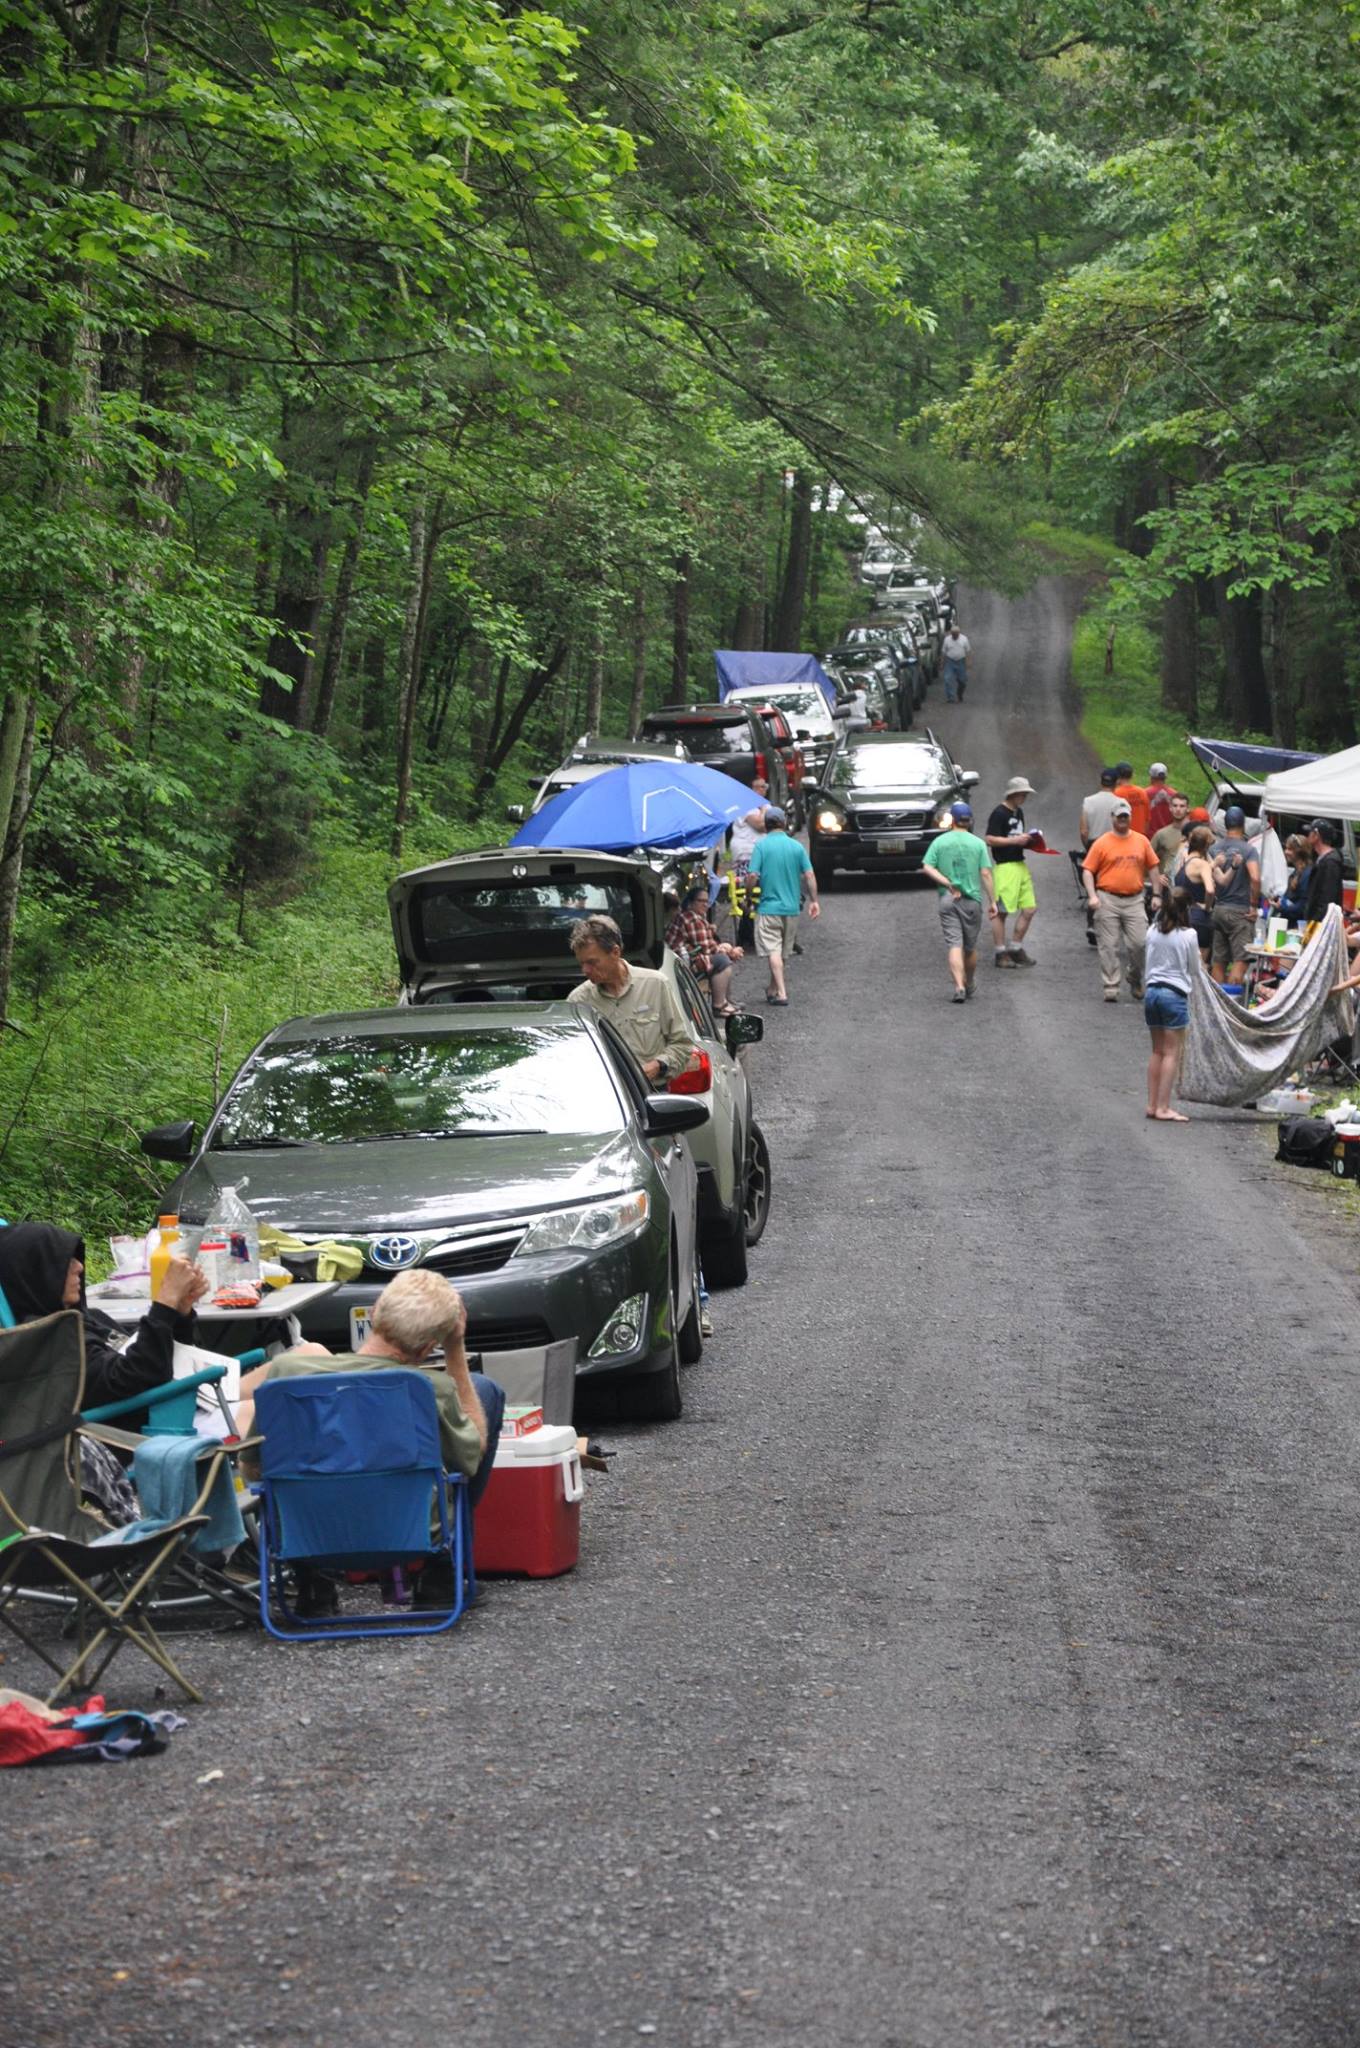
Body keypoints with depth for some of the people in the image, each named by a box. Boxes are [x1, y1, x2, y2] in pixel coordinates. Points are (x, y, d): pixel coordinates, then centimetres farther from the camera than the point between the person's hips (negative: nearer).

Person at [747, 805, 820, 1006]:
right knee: (783, 951, 18)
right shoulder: (797, 846, 1)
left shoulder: (761, 845, -8)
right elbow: (809, 876, -1)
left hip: (769, 906, -4)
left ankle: (781, 993, -16)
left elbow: (753, 876, -12)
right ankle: (773, 988, 31)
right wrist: (814, 901, 6)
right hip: (792, 907, 4)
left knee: (772, 951, -5)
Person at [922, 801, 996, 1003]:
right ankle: (970, 984, 32)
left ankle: (959, 986, -20)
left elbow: (927, 868, -7)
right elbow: (986, 874, -6)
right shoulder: (978, 844, -1)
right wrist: (992, 900, -3)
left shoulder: (939, 842, 2)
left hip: (947, 900, 0)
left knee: (954, 945, -5)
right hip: (972, 899, 0)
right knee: (970, 946, 15)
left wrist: (948, 884, -7)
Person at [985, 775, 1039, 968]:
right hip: (1005, 867, -9)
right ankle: (1001, 954, 4)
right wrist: (1015, 840, -19)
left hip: (1020, 865, 9)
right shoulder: (999, 813, -11)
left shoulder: (1019, 812, 16)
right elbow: (990, 839, -17)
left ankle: (1016, 949, 17)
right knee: (1000, 912, -2)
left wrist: (1028, 839, 8)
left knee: (1029, 909, 7)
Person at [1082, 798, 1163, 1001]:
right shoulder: (1102, 843, 0)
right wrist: (1092, 896, -12)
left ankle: (1135, 980, 18)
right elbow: (1088, 870, -1)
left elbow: (1153, 868, 16)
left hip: (1134, 900, 2)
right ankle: (1111, 987, 5)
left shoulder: (1142, 841, 9)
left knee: (1139, 943, -4)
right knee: (1108, 946, -1)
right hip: (1108, 900, -2)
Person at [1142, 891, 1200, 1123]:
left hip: (1151, 991, 5)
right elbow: (1193, 969, 0)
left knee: (1157, 1051, 14)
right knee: (1171, 1054, -1)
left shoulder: (1152, 932, 2)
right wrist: (1189, 985, 19)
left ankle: (1152, 1104, 15)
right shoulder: (1188, 936, -10)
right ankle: (1163, 1108, -3)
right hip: (1175, 993, -5)